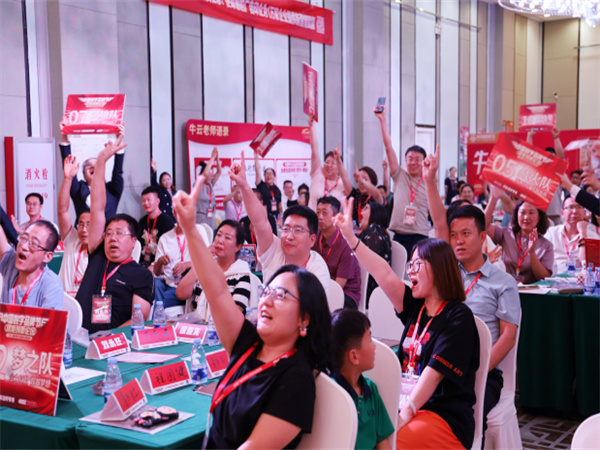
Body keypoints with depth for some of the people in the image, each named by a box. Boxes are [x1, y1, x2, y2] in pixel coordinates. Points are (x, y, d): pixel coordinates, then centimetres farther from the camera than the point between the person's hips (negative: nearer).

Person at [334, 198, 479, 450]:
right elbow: (384, 274, 1)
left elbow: (434, 372, -17)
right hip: (405, 405, 7)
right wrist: (350, 237, -5)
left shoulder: (458, 317, -9)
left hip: (445, 418, -7)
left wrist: (405, 414, -23)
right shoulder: (416, 307, 11)